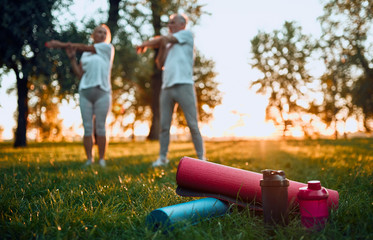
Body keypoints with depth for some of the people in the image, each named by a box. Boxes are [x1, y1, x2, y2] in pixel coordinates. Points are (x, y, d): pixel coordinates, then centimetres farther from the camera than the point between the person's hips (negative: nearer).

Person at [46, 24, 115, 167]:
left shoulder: (108, 48, 10)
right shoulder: (85, 55, 20)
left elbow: (84, 47, 5)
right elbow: (80, 74, 12)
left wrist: (62, 44, 9)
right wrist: (72, 58, 4)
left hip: (102, 92, -3)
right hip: (85, 91, 3)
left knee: (100, 127, -5)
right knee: (87, 127, -2)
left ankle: (102, 159, 0)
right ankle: (89, 159, 1)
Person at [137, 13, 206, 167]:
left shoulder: (187, 34, 9)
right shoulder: (169, 44, 25)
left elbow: (164, 38, 1)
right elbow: (160, 65, 16)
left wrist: (145, 45, 12)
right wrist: (162, 47, 5)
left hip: (184, 85, -6)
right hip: (167, 87, 6)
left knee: (192, 124, -4)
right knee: (164, 125, 3)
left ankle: (201, 157, 3)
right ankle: (162, 158, 9)